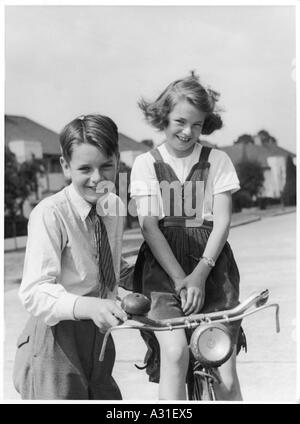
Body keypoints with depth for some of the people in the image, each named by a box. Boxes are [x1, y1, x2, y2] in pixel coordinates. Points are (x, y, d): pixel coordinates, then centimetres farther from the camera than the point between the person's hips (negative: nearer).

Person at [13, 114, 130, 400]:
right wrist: (88, 306, -43)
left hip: (98, 335, 7)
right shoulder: (49, 213, -20)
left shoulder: (114, 206, 1)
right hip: (56, 339, -6)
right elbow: (34, 292, -29)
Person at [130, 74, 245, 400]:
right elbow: (149, 225, -4)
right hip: (163, 265, -1)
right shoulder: (146, 163, 5)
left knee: (226, 374, -4)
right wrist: (179, 278, -16)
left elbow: (222, 220, -1)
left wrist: (200, 274, -15)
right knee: (175, 352, -25)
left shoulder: (217, 160, 6)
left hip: (211, 266, 1)